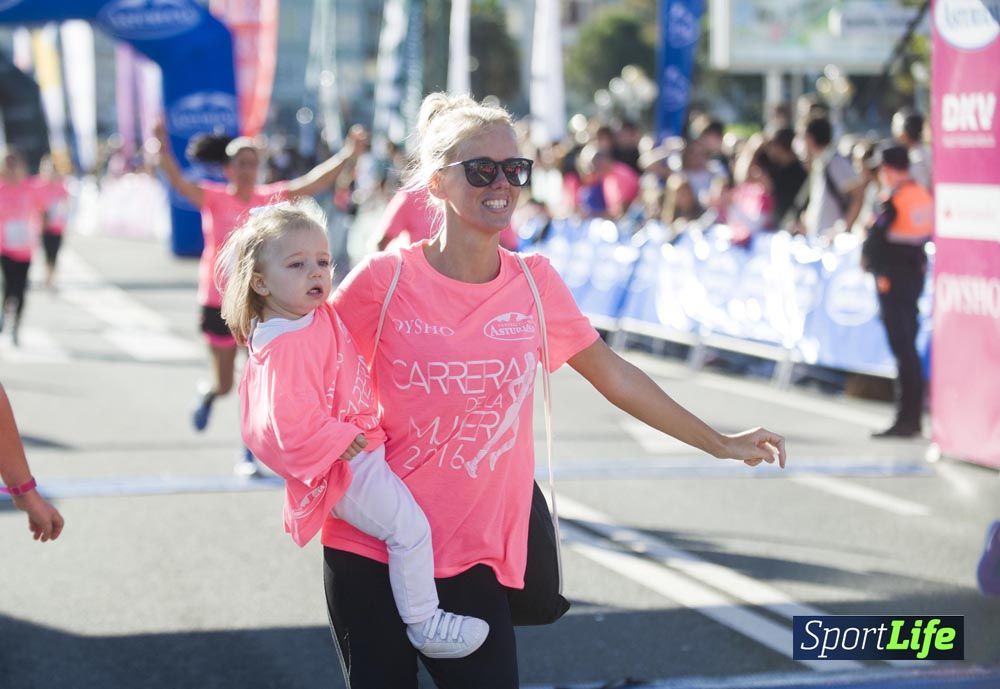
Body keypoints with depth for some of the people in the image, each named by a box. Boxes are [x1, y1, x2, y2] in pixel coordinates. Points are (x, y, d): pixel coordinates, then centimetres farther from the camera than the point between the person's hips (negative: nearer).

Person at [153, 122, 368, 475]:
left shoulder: (271, 198, 0)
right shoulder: (214, 198, -6)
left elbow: (313, 182, -8)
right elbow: (179, 183, -22)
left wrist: (347, 155, -20)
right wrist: (163, 150, -40)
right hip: (219, 303, -1)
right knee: (225, 384, 9)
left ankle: (250, 455, 10)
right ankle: (208, 396, 46)